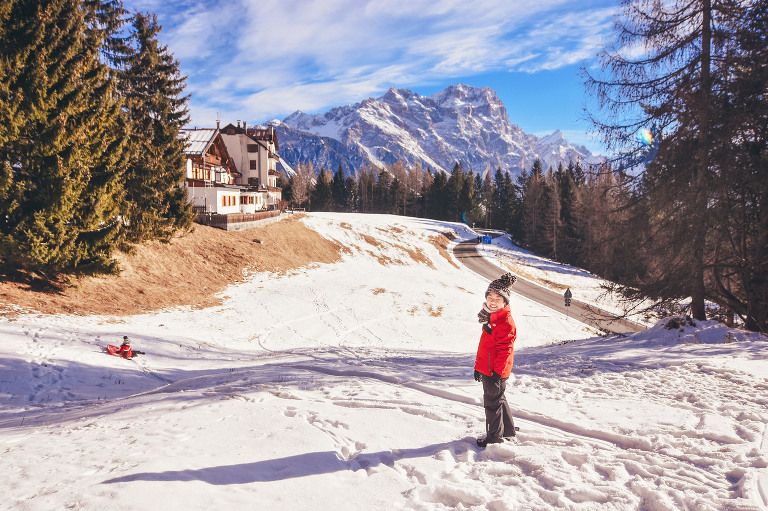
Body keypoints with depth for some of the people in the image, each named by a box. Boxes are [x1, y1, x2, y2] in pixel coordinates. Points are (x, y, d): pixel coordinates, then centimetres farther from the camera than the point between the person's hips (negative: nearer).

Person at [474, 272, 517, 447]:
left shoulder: (506, 322, -19)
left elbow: (505, 350, -21)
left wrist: (497, 373, -22)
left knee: (492, 402, 1)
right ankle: (508, 431, 37)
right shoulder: (491, 318, 11)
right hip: (486, 368, 10)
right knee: (497, 399, 21)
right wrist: (478, 366, 20)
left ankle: (495, 437, 16)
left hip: (495, 371, -10)